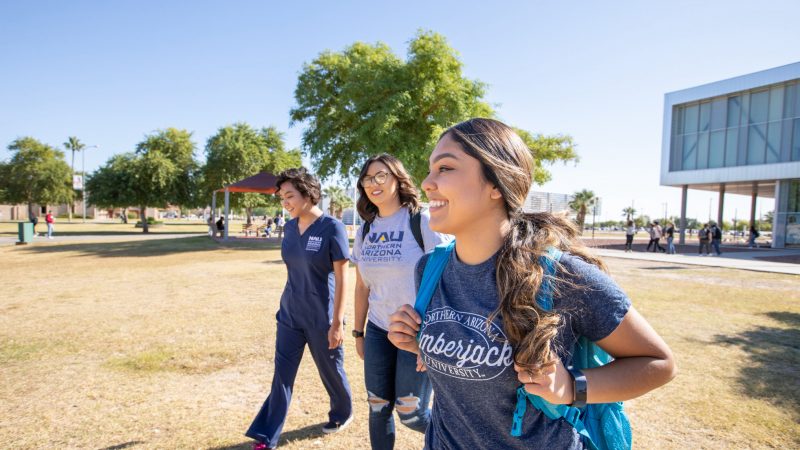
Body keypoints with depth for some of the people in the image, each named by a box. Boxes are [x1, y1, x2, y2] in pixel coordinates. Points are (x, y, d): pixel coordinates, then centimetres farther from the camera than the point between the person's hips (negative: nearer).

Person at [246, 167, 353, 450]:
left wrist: (336, 322, -16)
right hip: (290, 314, 5)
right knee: (282, 375, 10)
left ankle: (342, 413, 42)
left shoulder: (332, 228, -17)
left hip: (321, 318, -5)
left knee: (330, 370, 16)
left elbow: (342, 277, -16)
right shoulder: (290, 227, 1)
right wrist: (289, 302, 17)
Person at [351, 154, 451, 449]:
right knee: (378, 409, 12)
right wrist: (358, 332, 15)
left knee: (410, 414, 1)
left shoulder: (422, 222, -12)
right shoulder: (365, 231, 5)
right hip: (378, 331, 5)